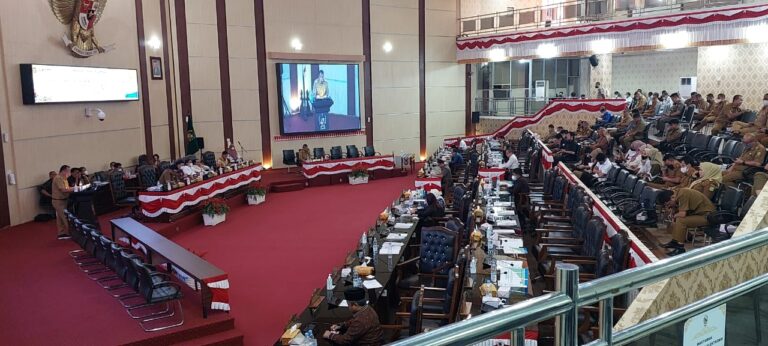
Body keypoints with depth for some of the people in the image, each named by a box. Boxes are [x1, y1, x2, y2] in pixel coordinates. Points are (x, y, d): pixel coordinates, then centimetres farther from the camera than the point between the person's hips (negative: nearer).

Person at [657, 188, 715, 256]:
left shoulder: (682, 195, -24)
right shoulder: (679, 193, 3)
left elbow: (682, 214, -27)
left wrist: (675, 215, -8)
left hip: (707, 216, -10)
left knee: (680, 220, -23)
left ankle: (680, 248, -17)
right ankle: (674, 242, 14)